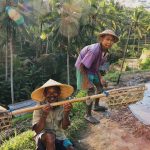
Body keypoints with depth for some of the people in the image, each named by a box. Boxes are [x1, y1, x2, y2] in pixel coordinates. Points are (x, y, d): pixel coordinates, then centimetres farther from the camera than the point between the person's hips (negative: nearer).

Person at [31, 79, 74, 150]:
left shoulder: (63, 105, -9)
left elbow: (64, 127, -9)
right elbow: (37, 130, -17)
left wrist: (66, 113, -26)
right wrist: (44, 115, -32)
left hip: (59, 136, 3)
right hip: (43, 137, -2)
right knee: (50, 136, -33)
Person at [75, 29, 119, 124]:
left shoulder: (105, 51, -6)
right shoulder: (94, 50, -34)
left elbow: (96, 66, 5)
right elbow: (82, 66, -32)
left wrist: (100, 78, -3)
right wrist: (87, 82, -29)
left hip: (92, 69, 9)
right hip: (83, 70, -9)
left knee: (100, 86, 21)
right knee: (91, 91, -12)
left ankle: (96, 106, 43)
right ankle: (88, 115, 5)